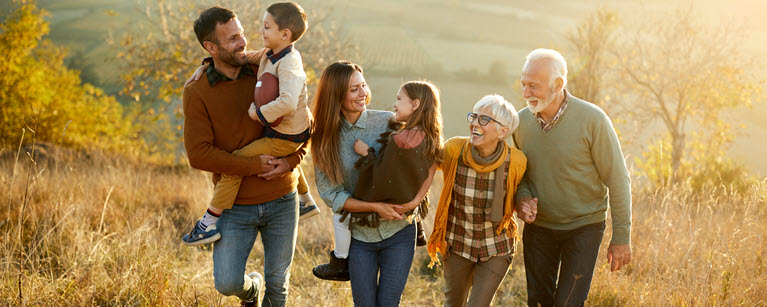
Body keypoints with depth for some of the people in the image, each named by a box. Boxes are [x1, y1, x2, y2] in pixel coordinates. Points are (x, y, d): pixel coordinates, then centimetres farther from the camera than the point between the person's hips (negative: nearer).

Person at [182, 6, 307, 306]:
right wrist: (255, 165, -19)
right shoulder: (197, 93, -9)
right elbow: (198, 154, -15)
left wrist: (291, 161, -10)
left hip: (281, 202, 2)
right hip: (235, 207, -2)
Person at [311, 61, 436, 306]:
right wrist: (375, 207, -19)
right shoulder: (324, 139, -5)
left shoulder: (388, 122, -9)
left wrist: (416, 199, -17)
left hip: (398, 232, -1)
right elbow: (329, 194, -8)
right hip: (359, 235, 1)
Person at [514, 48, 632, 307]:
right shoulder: (521, 121, -5)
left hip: (584, 227, -4)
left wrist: (621, 237, -11)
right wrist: (522, 198, -12)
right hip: (538, 226, 4)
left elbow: (618, 180, -12)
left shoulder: (592, 120, -18)